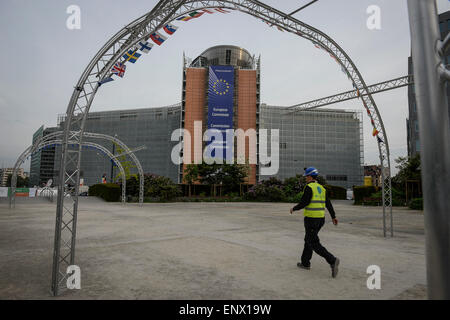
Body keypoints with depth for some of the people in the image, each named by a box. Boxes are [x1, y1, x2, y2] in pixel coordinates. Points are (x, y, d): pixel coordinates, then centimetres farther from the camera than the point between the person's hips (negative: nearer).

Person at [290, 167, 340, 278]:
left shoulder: (309, 187, -15)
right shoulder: (321, 188, 10)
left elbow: (304, 203, -20)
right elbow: (328, 203, 10)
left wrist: (294, 209, -3)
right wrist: (333, 217, 15)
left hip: (311, 219, -9)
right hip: (321, 219, 9)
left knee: (314, 244, -3)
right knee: (308, 240, 20)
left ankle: (332, 260, -17)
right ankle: (305, 263, 26)